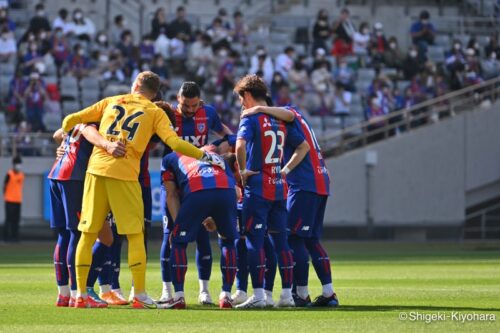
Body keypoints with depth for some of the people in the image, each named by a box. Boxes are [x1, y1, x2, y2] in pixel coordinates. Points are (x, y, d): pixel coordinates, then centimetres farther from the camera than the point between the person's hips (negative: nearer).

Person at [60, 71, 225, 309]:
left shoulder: (112, 101, 19)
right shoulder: (155, 112, 10)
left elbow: (72, 120, 21)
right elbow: (174, 142, -5)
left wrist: (64, 138, 41)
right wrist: (204, 156, 4)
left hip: (97, 168, 3)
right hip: (124, 173, -3)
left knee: (88, 234, 8)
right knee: (135, 235, 3)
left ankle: (81, 295, 9)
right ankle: (140, 296, -2)